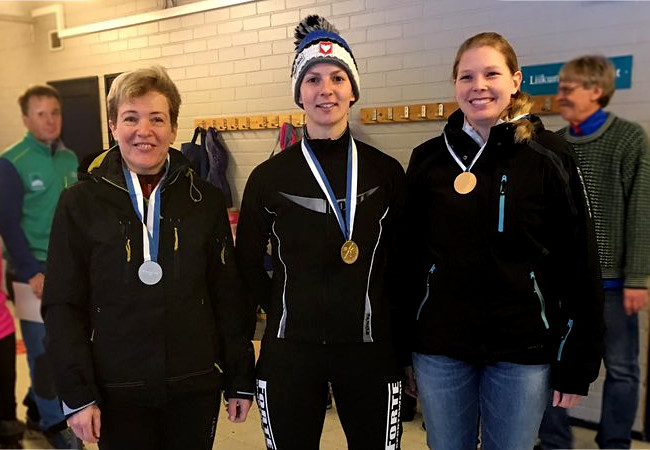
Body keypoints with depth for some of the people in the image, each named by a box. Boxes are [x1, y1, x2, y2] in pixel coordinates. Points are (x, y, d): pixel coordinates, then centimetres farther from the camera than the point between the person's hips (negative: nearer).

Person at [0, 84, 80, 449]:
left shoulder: (71, 158, 7)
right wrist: (31, 272, -15)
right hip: (36, 270, -5)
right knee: (45, 348, 3)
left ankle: (38, 401, 35)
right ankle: (53, 420, 20)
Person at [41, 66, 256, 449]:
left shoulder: (206, 199, -1)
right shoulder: (80, 203, -4)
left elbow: (229, 297, 2)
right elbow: (63, 306, -2)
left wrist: (241, 380, 3)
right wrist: (77, 394, -5)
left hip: (195, 385, 1)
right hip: (117, 390, -1)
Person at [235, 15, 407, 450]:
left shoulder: (387, 172, 0)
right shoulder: (269, 176, -2)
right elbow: (249, 262, 7)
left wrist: (379, 313, 3)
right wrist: (285, 313, 3)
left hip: (370, 348, 1)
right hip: (290, 350, 0)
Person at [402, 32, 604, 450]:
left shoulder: (549, 156, -5)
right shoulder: (428, 159, 2)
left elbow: (580, 263, -3)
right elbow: (408, 257, 5)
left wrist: (577, 363, -3)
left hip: (523, 352, -1)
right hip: (439, 349, 2)